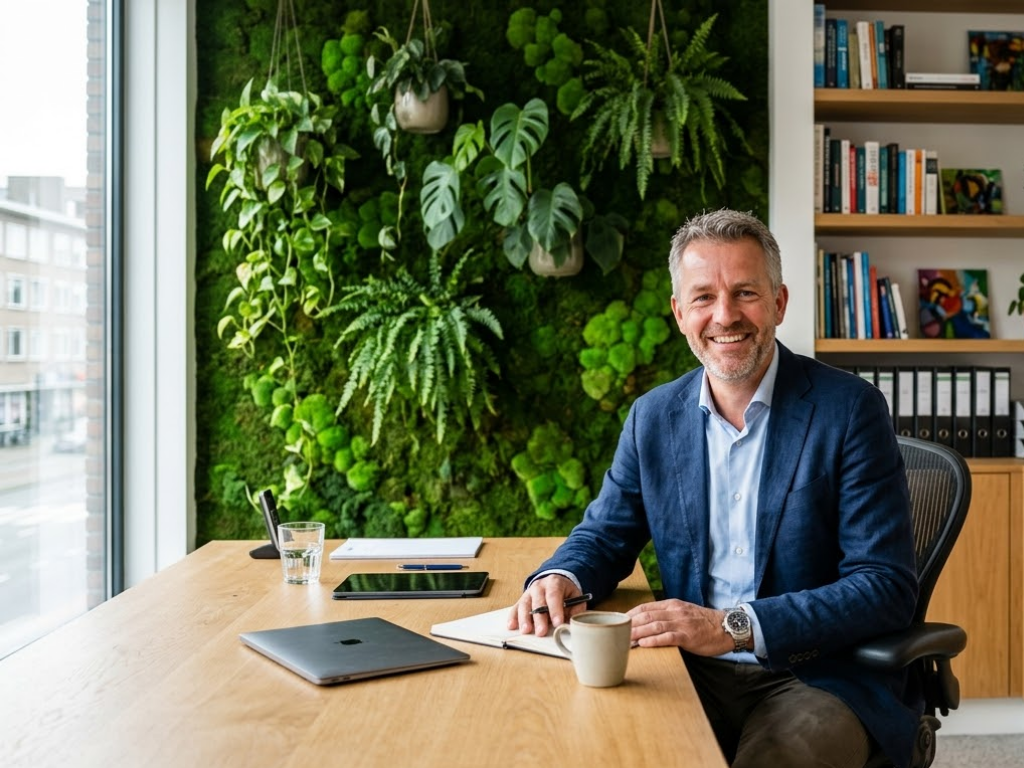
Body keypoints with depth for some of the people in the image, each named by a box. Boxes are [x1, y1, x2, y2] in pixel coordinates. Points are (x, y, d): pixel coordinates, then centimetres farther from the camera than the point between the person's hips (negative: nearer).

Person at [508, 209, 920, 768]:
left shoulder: (849, 409, -8)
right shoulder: (652, 417, 5)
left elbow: (887, 585, -13)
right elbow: (606, 535, 16)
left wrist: (733, 626, -24)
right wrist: (559, 579, -9)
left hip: (822, 677, -3)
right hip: (695, 674, 3)